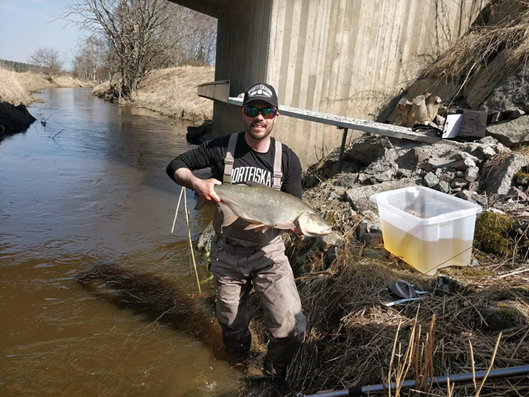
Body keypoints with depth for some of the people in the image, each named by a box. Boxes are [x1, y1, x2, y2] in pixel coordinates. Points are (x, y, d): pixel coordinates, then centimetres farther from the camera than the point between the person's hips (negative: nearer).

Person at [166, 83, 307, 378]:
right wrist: (196, 183, -23)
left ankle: (273, 375, 21)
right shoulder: (223, 148, -7)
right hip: (227, 252, 1)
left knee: (293, 327, -12)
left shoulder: (288, 160, -6)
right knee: (233, 328, 16)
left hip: (269, 252, 0)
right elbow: (176, 166, -1)